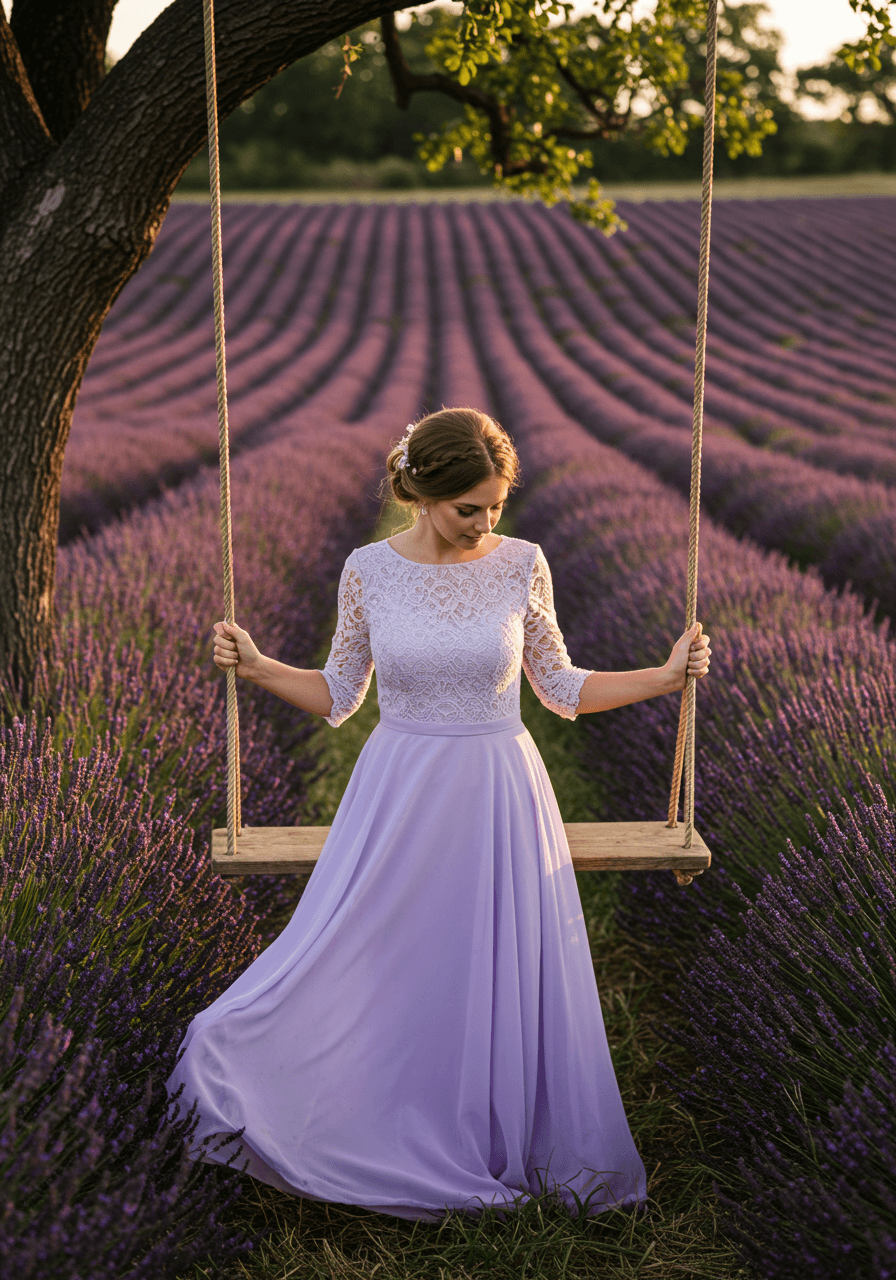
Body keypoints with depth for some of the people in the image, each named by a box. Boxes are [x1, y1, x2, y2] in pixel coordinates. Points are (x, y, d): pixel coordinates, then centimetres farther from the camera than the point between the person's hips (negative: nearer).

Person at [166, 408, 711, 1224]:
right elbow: (339, 696, 7)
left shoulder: (522, 565, -3)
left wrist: (667, 676, -1)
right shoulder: (369, 571, -4)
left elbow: (561, 688, 7)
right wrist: (256, 667, -5)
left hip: (499, 802, 1)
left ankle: (509, 1148, 30)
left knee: (507, 981, 7)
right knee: (372, 974, 1)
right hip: (399, 798, 0)